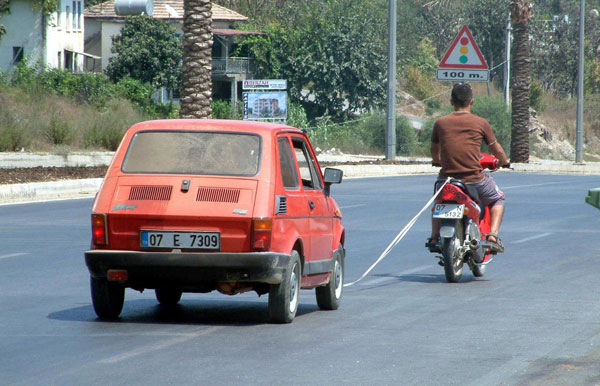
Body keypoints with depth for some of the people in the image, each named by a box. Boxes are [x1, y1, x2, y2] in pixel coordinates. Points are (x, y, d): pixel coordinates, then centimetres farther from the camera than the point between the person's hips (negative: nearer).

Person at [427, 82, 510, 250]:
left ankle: (434, 237, 21)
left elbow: (434, 150, 19)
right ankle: (493, 235, 6)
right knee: (498, 199, 26)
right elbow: (496, 150, 9)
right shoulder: (481, 123, -2)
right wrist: (505, 162, 32)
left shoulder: (440, 123, 3)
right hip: (474, 179, -2)